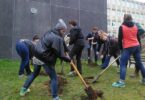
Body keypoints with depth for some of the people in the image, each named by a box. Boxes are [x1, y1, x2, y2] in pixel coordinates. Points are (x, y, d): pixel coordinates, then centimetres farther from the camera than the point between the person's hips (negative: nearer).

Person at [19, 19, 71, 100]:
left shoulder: (49, 33, 11)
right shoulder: (58, 38, -17)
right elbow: (60, 55, -18)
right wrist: (69, 59, -3)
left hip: (38, 55, 9)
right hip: (45, 59, -9)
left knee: (35, 73, 27)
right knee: (54, 78, 3)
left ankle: (24, 89, 39)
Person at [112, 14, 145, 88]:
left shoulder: (122, 27, -5)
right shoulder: (135, 26, 10)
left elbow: (120, 39, -5)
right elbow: (138, 38, 13)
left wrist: (121, 48, 7)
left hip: (128, 48, -6)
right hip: (137, 46, 6)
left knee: (123, 64, -4)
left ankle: (121, 82, -13)